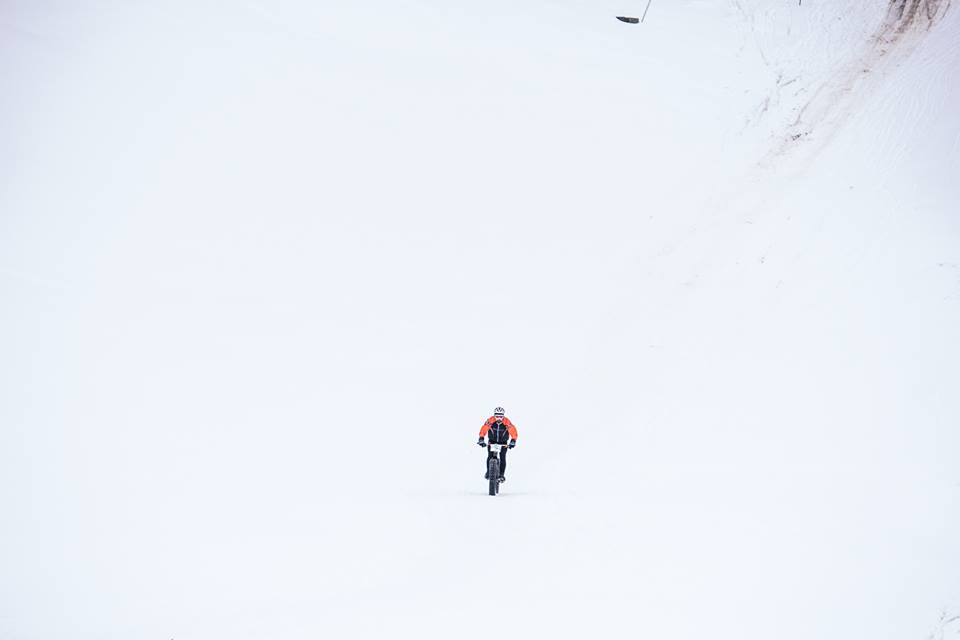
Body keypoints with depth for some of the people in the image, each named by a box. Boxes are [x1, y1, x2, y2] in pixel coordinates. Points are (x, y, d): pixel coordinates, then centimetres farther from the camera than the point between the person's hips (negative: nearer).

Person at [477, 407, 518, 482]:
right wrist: (481, 439, -46)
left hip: (503, 442, 0)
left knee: (502, 458, -9)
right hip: (492, 441, 0)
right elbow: (484, 429, -33)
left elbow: (513, 431, -32)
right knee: (490, 456, -9)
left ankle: (501, 475, 6)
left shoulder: (507, 422, -26)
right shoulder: (490, 420, -25)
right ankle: (488, 472, 15)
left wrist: (513, 441, -47)